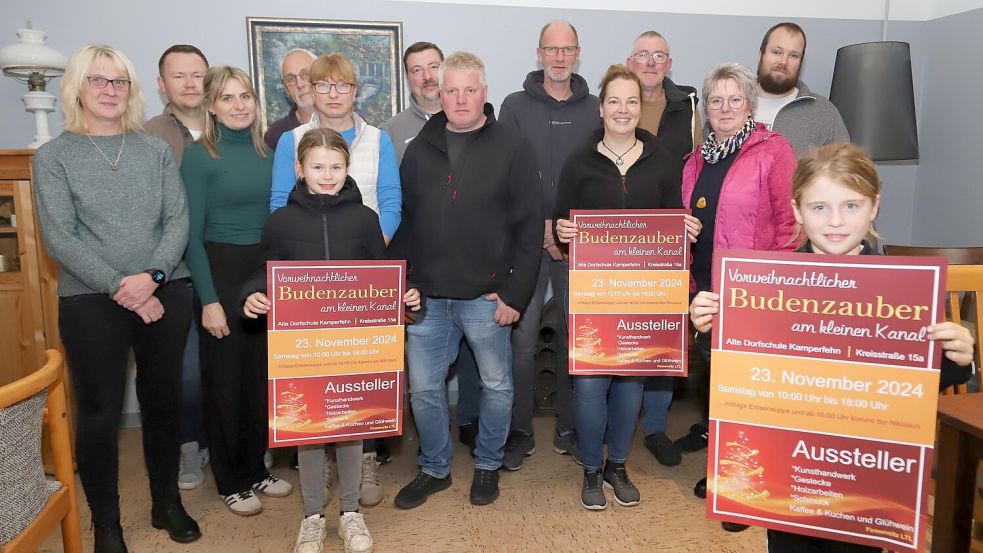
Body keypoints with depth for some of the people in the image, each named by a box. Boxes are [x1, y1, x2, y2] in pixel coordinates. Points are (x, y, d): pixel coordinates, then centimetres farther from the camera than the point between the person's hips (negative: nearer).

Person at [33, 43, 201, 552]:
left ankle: (167, 502, 27)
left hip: (166, 295, 2)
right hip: (90, 301, -2)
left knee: (163, 399, 10)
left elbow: (178, 220, 2)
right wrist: (119, 288, -14)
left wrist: (152, 276, -14)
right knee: (99, 410, 4)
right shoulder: (54, 156, 2)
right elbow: (59, 237, -5)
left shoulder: (156, 151, 9)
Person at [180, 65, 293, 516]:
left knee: (262, 375, 11)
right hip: (221, 273, -4)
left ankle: (256, 469, 28)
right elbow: (192, 233, -9)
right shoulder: (199, 156, -6)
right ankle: (231, 482, 22)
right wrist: (208, 299, -14)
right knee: (225, 379, 6)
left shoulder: (267, 153, 8)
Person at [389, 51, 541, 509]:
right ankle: (434, 469, 32)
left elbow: (529, 228, -7)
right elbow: (402, 221, 11)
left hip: (485, 296, -3)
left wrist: (515, 294, -12)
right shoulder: (420, 149, 8)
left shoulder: (511, 148, -3)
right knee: (424, 388, 11)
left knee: (496, 385, 12)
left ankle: (487, 465, 35)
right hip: (426, 296, 3)